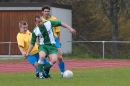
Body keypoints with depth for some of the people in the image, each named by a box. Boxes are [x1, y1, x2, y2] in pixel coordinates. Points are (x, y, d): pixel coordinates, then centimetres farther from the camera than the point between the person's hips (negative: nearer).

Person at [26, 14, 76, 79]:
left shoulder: (48, 23, -4)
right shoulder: (35, 31, -3)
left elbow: (60, 24, 3)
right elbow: (32, 43, 6)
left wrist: (69, 28, -4)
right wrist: (27, 53, 1)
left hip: (51, 45, 1)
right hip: (43, 46, -1)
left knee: (54, 60, -23)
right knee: (42, 56, -33)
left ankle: (45, 69, 5)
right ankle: (40, 73, -15)